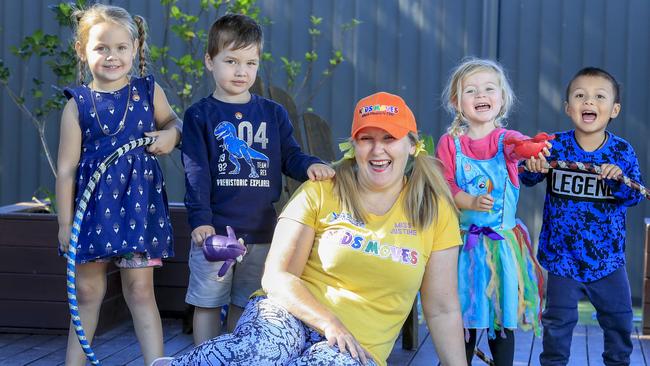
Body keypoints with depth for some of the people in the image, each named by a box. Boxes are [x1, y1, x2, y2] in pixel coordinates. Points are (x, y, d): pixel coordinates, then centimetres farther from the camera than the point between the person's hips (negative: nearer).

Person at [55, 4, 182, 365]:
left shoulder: (149, 92, 2)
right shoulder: (78, 104, -2)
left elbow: (174, 122, 20)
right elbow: (67, 169, -1)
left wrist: (171, 135, -5)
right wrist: (65, 223, -2)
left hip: (139, 202, 0)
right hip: (93, 205, 0)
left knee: (140, 291, 2)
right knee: (87, 292, 10)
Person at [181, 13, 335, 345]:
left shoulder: (273, 114, 9)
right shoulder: (200, 115, -1)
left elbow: (290, 156, 8)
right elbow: (196, 172, -7)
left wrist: (310, 166, -15)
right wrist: (200, 220, -16)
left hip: (261, 230, 3)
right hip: (215, 229, -3)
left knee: (246, 305, 13)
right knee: (208, 303, 3)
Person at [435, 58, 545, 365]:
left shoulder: (506, 139, -3)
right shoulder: (449, 143, 0)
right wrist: (471, 202, -27)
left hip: (502, 241, 0)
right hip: (462, 240, 0)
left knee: (503, 314, 7)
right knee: (463, 314, 7)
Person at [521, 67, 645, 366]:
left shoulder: (622, 151, -7)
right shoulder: (555, 146, -8)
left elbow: (636, 196, -8)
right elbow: (527, 179, 0)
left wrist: (619, 180, -28)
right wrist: (533, 168, -22)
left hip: (608, 255, 1)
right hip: (563, 253, -1)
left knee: (618, 317, 14)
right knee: (559, 319, 7)